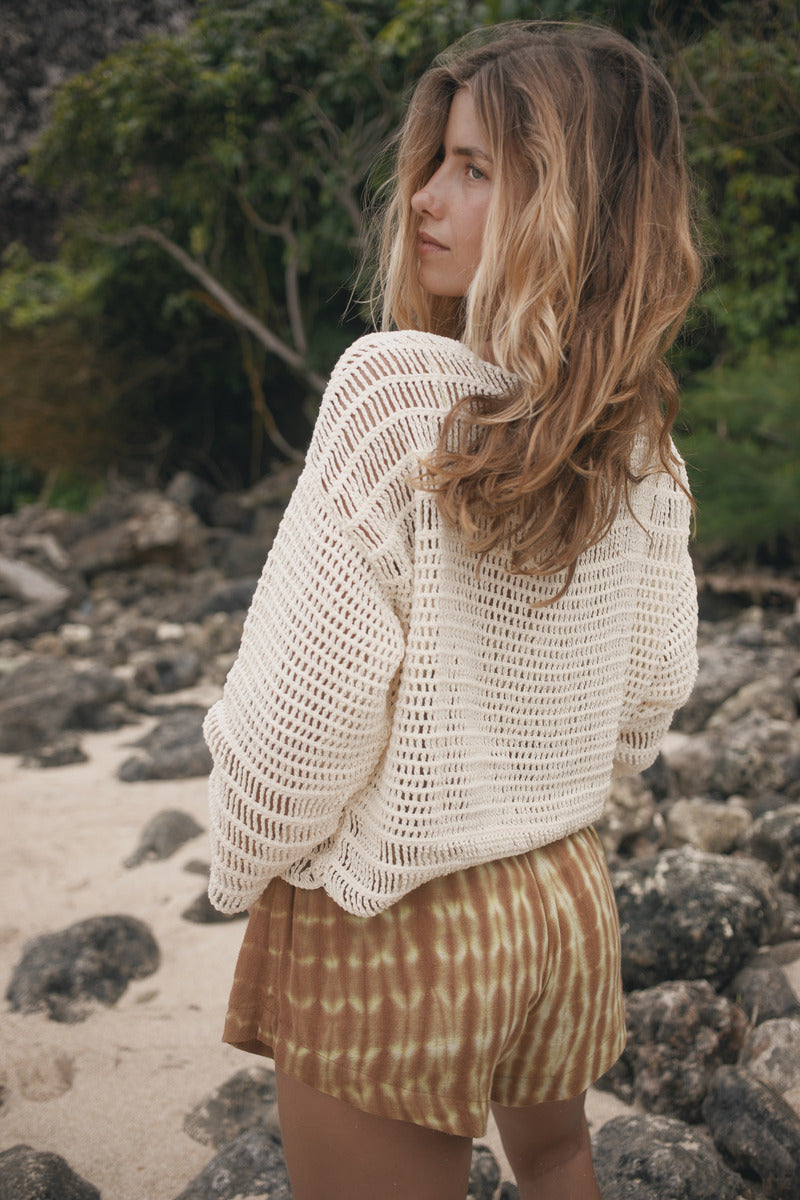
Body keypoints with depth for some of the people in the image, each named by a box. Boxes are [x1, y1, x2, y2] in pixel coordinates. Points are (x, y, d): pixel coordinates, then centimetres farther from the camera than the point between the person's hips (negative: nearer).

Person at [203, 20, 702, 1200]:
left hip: (388, 926, -6)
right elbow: (652, 691, 7)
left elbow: (307, 695, -21)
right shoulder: (643, 439, -3)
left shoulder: (399, 385, -22)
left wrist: (243, 872, -4)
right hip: (570, 894, 6)